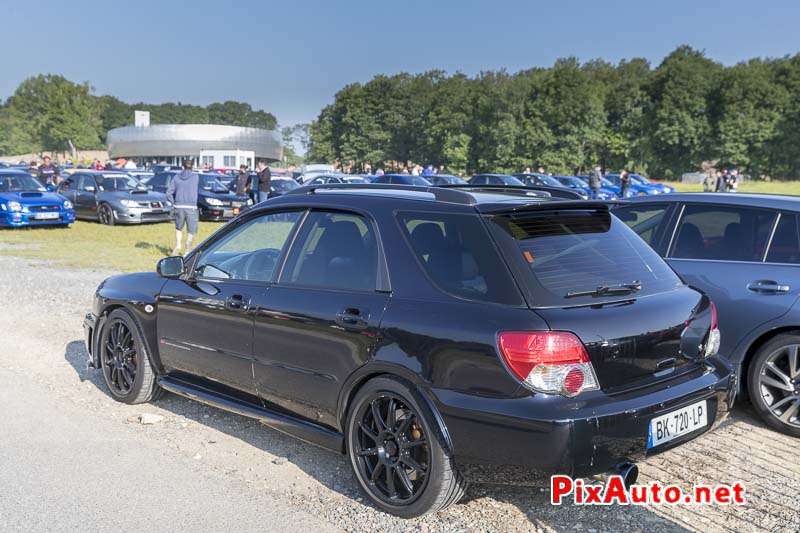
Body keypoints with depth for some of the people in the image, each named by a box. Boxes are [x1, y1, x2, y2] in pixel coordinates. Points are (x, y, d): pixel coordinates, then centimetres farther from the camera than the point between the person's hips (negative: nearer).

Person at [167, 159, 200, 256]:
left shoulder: (177, 177, 4)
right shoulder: (195, 176, -3)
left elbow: (169, 193, 2)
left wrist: (174, 203, 12)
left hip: (178, 207, 3)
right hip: (191, 207, -3)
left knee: (179, 228, 22)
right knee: (191, 230, 7)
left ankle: (177, 246, 9)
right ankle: (188, 250, 1)